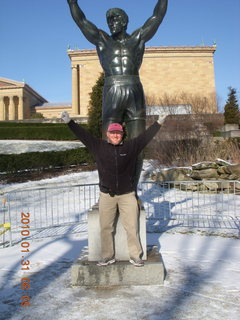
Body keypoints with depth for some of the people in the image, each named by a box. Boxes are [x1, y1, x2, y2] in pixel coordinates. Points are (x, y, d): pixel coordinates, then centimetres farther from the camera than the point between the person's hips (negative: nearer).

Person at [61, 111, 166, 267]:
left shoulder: (131, 146, 2)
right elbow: (83, 134, 1)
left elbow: (146, 136, 8)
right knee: (106, 227, 8)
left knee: (132, 227, 4)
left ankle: (135, 256, 18)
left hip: (127, 195, 0)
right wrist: (69, 122, -3)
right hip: (106, 195, 1)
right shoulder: (99, 146, 2)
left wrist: (158, 123, 10)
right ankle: (108, 256, 22)